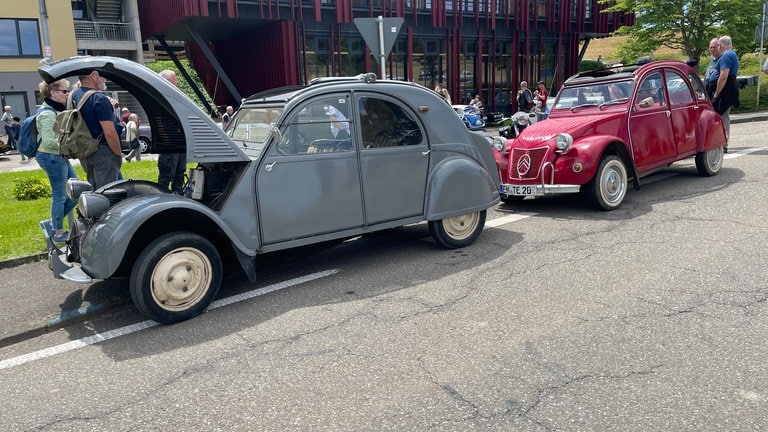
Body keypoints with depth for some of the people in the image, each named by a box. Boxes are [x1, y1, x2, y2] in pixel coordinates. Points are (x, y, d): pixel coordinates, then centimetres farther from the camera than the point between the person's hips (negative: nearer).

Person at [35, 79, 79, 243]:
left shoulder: (57, 110, 11)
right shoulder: (48, 114, -18)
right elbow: (49, 141, -24)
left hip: (59, 157, 10)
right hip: (52, 157, -10)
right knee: (60, 196, 0)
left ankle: (52, 223, 20)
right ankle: (58, 232, 13)